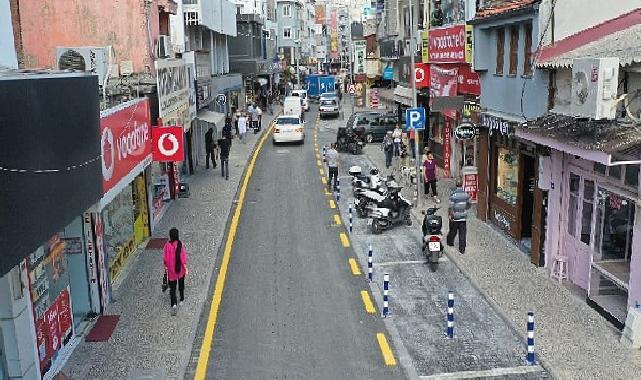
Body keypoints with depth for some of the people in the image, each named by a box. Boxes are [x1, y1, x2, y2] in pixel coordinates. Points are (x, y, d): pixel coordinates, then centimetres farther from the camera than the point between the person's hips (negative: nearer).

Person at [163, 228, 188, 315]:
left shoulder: (167, 245, -16)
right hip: (180, 269, 1)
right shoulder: (180, 244, -15)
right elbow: (183, 257, -11)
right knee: (181, 285, 24)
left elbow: (165, 258, -8)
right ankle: (181, 300, 39)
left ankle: (174, 304, -11)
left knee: (172, 288, 5)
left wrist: (166, 267, 8)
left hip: (171, 270, -1)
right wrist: (185, 268, -3)